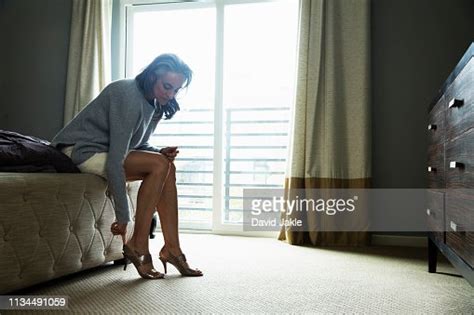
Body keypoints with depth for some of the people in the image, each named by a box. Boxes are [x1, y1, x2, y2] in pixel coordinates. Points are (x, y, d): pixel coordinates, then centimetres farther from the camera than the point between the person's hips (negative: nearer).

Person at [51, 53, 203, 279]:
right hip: (81, 151, -9)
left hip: (106, 151, 9)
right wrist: (122, 216, -28)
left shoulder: (156, 103, 4)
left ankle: (171, 249, -6)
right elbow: (116, 159, -29)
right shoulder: (127, 95, -24)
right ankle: (137, 246, -14)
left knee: (168, 166, -6)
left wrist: (159, 152, -9)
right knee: (159, 165, -22)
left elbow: (136, 144, 14)